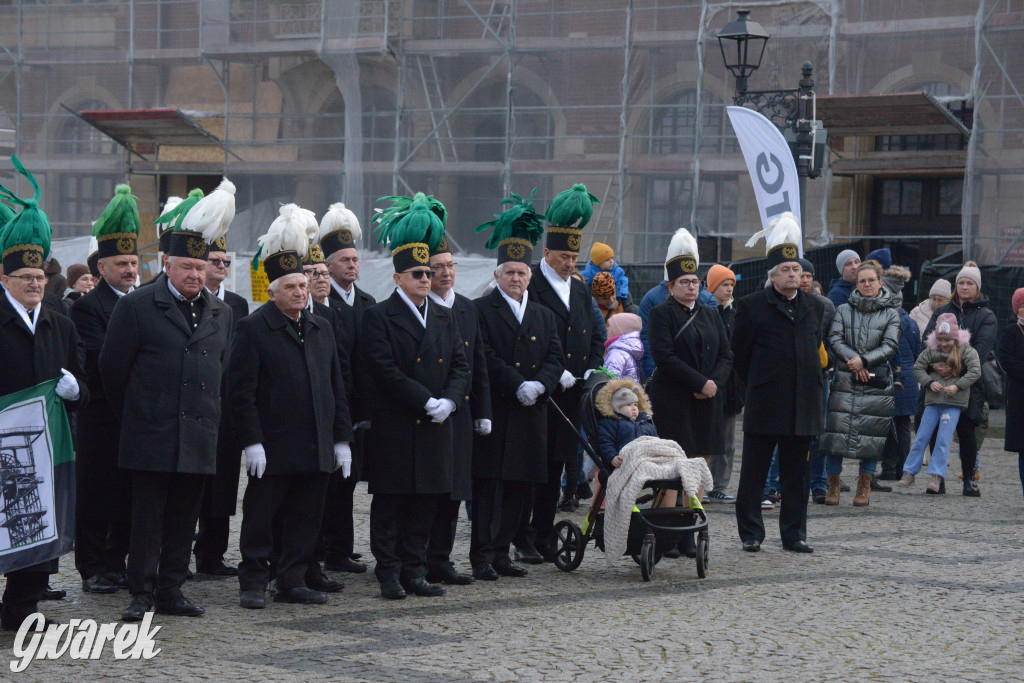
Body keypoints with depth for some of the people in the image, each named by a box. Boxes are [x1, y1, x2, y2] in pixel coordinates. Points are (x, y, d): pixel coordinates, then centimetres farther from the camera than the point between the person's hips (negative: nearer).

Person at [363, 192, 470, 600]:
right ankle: (389, 574, 6)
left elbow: (461, 367, 10)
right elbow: (385, 371, -13)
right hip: (393, 429, -5)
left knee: (426, 504, 8)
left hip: (435, 429, 5)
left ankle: (414, 572, 15)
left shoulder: (445, 319, 15)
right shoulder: (378, 317, -4)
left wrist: (448, 402, -9)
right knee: (389, 504, 0)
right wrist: (427, 402, -16)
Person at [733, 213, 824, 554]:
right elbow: (740, 354, 1)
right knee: (754, 473, 1)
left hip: (803, 405, 4)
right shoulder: (752, 306, -3)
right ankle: (751, 534, 9)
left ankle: (794, 534, 15)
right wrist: (758, 387, 6)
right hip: (764, 405, -4)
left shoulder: (814, 307, 11)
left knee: (797, 474, 8)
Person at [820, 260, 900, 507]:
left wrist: (864, 360, -13)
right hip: (845, 380, 0)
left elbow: (891, 346, -1)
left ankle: (864, 486, 10)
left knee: (872, 433, 0)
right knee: (837, 430, -4)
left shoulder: (890, 314, 7)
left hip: (876, 382, 0)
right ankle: (833, 484, 5)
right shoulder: (843, 310, 10)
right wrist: (853, 361, -13)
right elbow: (835, 340, 1)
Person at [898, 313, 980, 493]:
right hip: (933, 401, 3)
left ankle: (937, 476, -7)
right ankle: (909, 473, 8)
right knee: (921, 437, 2)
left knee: (943, 439, -9)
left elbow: (975, 371, -6)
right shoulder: (931, 350, 6)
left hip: (954, 403, -3)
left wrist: (957, 386, -16)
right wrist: (929, 382, -8)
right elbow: (918, 367, 8)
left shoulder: (966, 350, -1)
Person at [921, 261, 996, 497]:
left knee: (966, 429, -9)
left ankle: (969, 479, 2)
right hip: (939, 379, 3)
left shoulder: (986, 316, 6)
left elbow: (981, 349, -8)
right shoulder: (942, 312, 15)